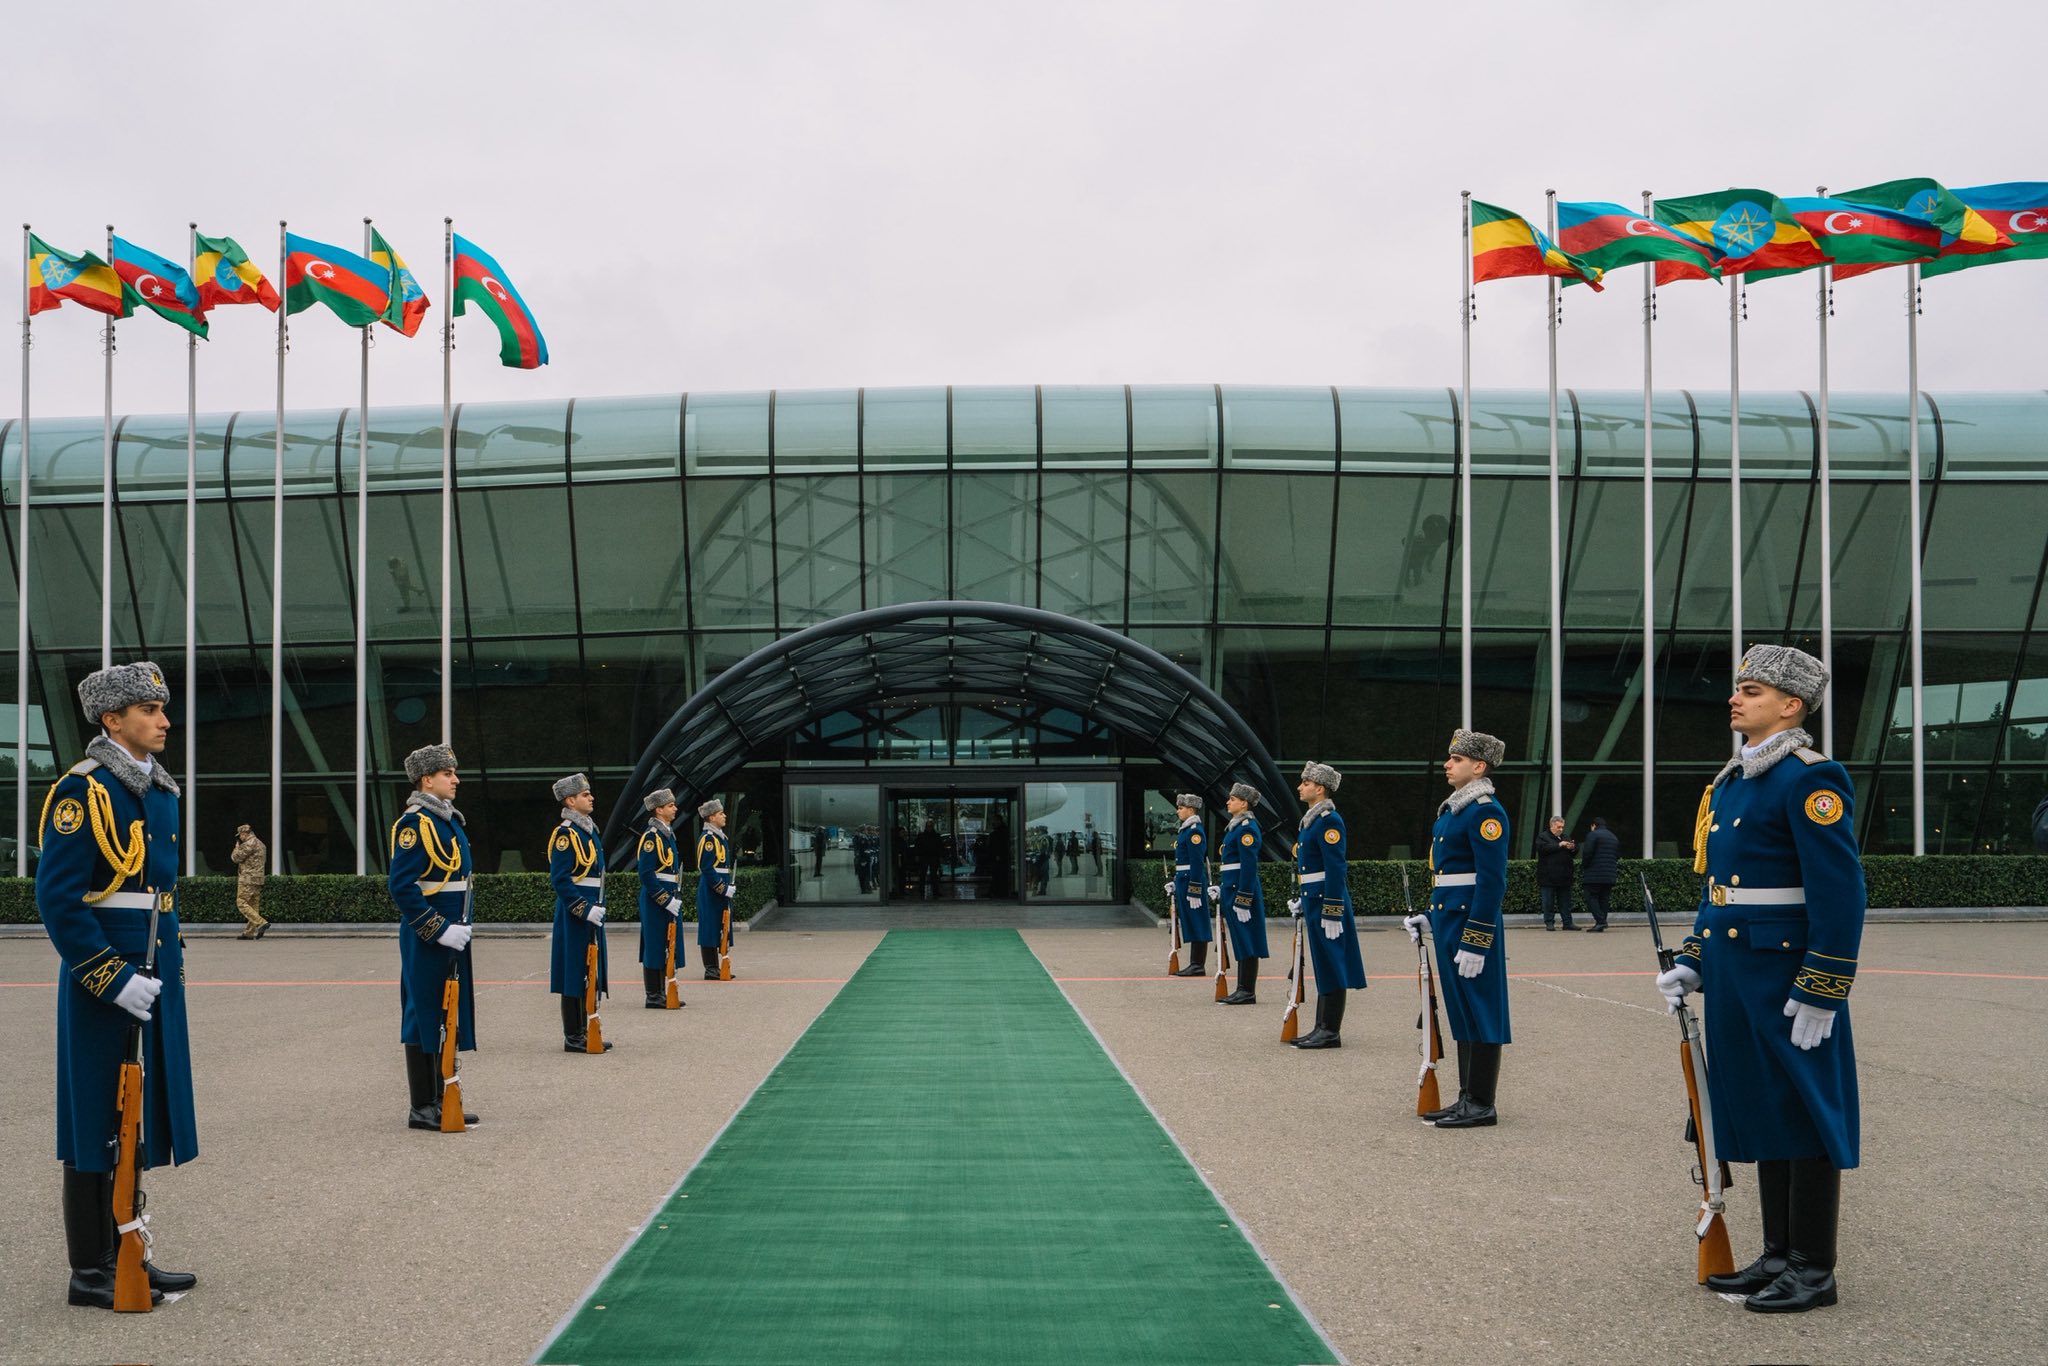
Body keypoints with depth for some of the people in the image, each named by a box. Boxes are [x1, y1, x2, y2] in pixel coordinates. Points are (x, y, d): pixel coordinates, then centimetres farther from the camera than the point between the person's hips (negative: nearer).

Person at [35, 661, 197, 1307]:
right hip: (102, 987, -8)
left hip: (153, 983, 8)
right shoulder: (83, 792, -13)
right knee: (97, 1130, 1)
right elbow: (59, 899, -18)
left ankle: (122, 1255, 24)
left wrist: (173, 965, 14)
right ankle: (89, 1272, 11)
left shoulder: (160, 791, 12)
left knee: (136, 1127, 14)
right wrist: (113, 979, -20)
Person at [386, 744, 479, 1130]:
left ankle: (441, 1101, 22)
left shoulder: (451, 819, 14)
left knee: (449, 1019, 13)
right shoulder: (413, 823, -14)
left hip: (452, 934, 9)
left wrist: (461, 925, 13)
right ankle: (422, 1109, 8)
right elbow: (401, 887, -19)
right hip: (426, 939, -9)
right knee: (424, 1018, -1)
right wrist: (438, 929, -20)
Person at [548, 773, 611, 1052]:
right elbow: (560, 880, -19)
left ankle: (584, 1032, 21)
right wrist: (585, 909, -21)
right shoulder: (565, 834, -13)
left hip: (591, 911, 9)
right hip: (574, 914, -9)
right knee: (575, 974, -3)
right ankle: (573, 1038, 3)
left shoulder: (589, 830, 15)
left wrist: (598, 907, 16)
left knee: (590, 974, 13)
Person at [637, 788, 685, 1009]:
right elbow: (646, 874, -20)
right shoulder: (651, 837, -15)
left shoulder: (668, 833, 14)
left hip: (669, 901, 9)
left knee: (666, 949, 13)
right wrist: (666, 900, -20)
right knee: (655, 948, -3)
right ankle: (654, 997, 3)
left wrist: (677, 897, 13)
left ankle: (662, 993, 20)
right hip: (655, 902, -9)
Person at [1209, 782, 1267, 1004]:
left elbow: (1249, 866, -19)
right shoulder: (1235, 826, 16)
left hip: (1243, 889, -10)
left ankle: (1248, 992, -2)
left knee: (1247, 942, -5)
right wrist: (1219, 887, 16)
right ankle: (1243, 990, 16)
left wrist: (1243, 900, -21)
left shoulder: (1246, 828, -14)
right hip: (1231, 888, 10)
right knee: (1241, 942, 12)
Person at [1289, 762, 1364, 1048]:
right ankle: (1322, 1028, 19)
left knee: (1331, 967, -4)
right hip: (1314, 900, 10)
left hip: (1327, 900, -10)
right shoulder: (1312, 818, 15)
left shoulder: (1328, 820, -15)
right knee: (1323, 967, 13)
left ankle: (1331, 1032, 0)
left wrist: (1332, 913, -23)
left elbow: (1336, 869, -20)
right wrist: (1302, 900, 21)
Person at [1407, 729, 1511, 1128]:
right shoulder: (1453, 808, 15)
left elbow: (1491, 881, -20)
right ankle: (1467, 1097, 20)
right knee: (1461, 1013, 13)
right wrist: (1431, 918, 17)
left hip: (1472, 923, -10)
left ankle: (1482, 1106, 3)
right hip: (1449, 920, 10)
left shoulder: (1486, 811, -15)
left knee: (1480, 1014, -3)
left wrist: (1474, 943, -22)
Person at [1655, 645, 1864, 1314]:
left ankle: (1814, 1271, 12)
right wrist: (1691, 963, 14)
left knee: (1804, 1114, 1)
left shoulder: (1811, 778, -13)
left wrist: (1822, 993, -20)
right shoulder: (1730, 781, 14)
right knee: (1760, 1110, 14)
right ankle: (1778, 1257, 25)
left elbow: (1840, 893, -18)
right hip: (1735, 977, 9)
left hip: (1786, 974, -9)